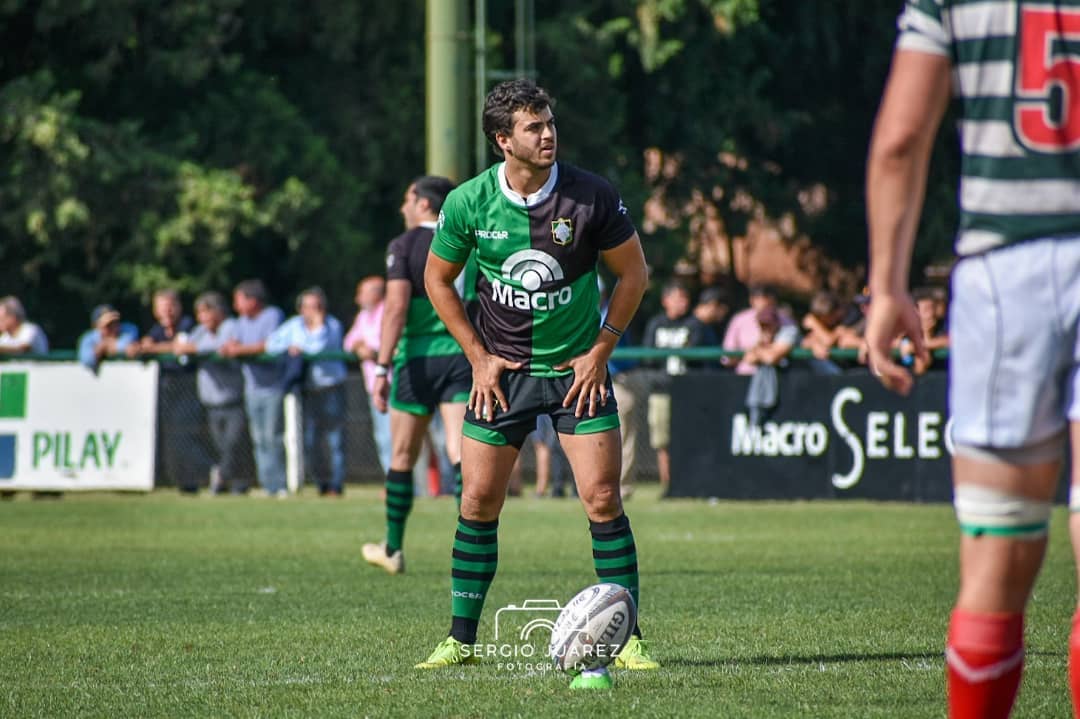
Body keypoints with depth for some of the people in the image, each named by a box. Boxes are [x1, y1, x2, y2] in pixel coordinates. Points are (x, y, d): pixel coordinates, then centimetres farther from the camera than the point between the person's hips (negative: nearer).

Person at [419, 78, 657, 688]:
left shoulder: (592, 196, -13)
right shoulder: (468, 203, -10)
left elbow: (634, 272, 0)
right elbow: (438, 280, 5)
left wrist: (600, 350, -4)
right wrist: (480, 356, -1)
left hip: (578, 366, -1)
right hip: (501, 369, 1)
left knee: (603, 500, -8)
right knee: (479, 502, 0)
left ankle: (627, 639, 1)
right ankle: (461, 640, 10)